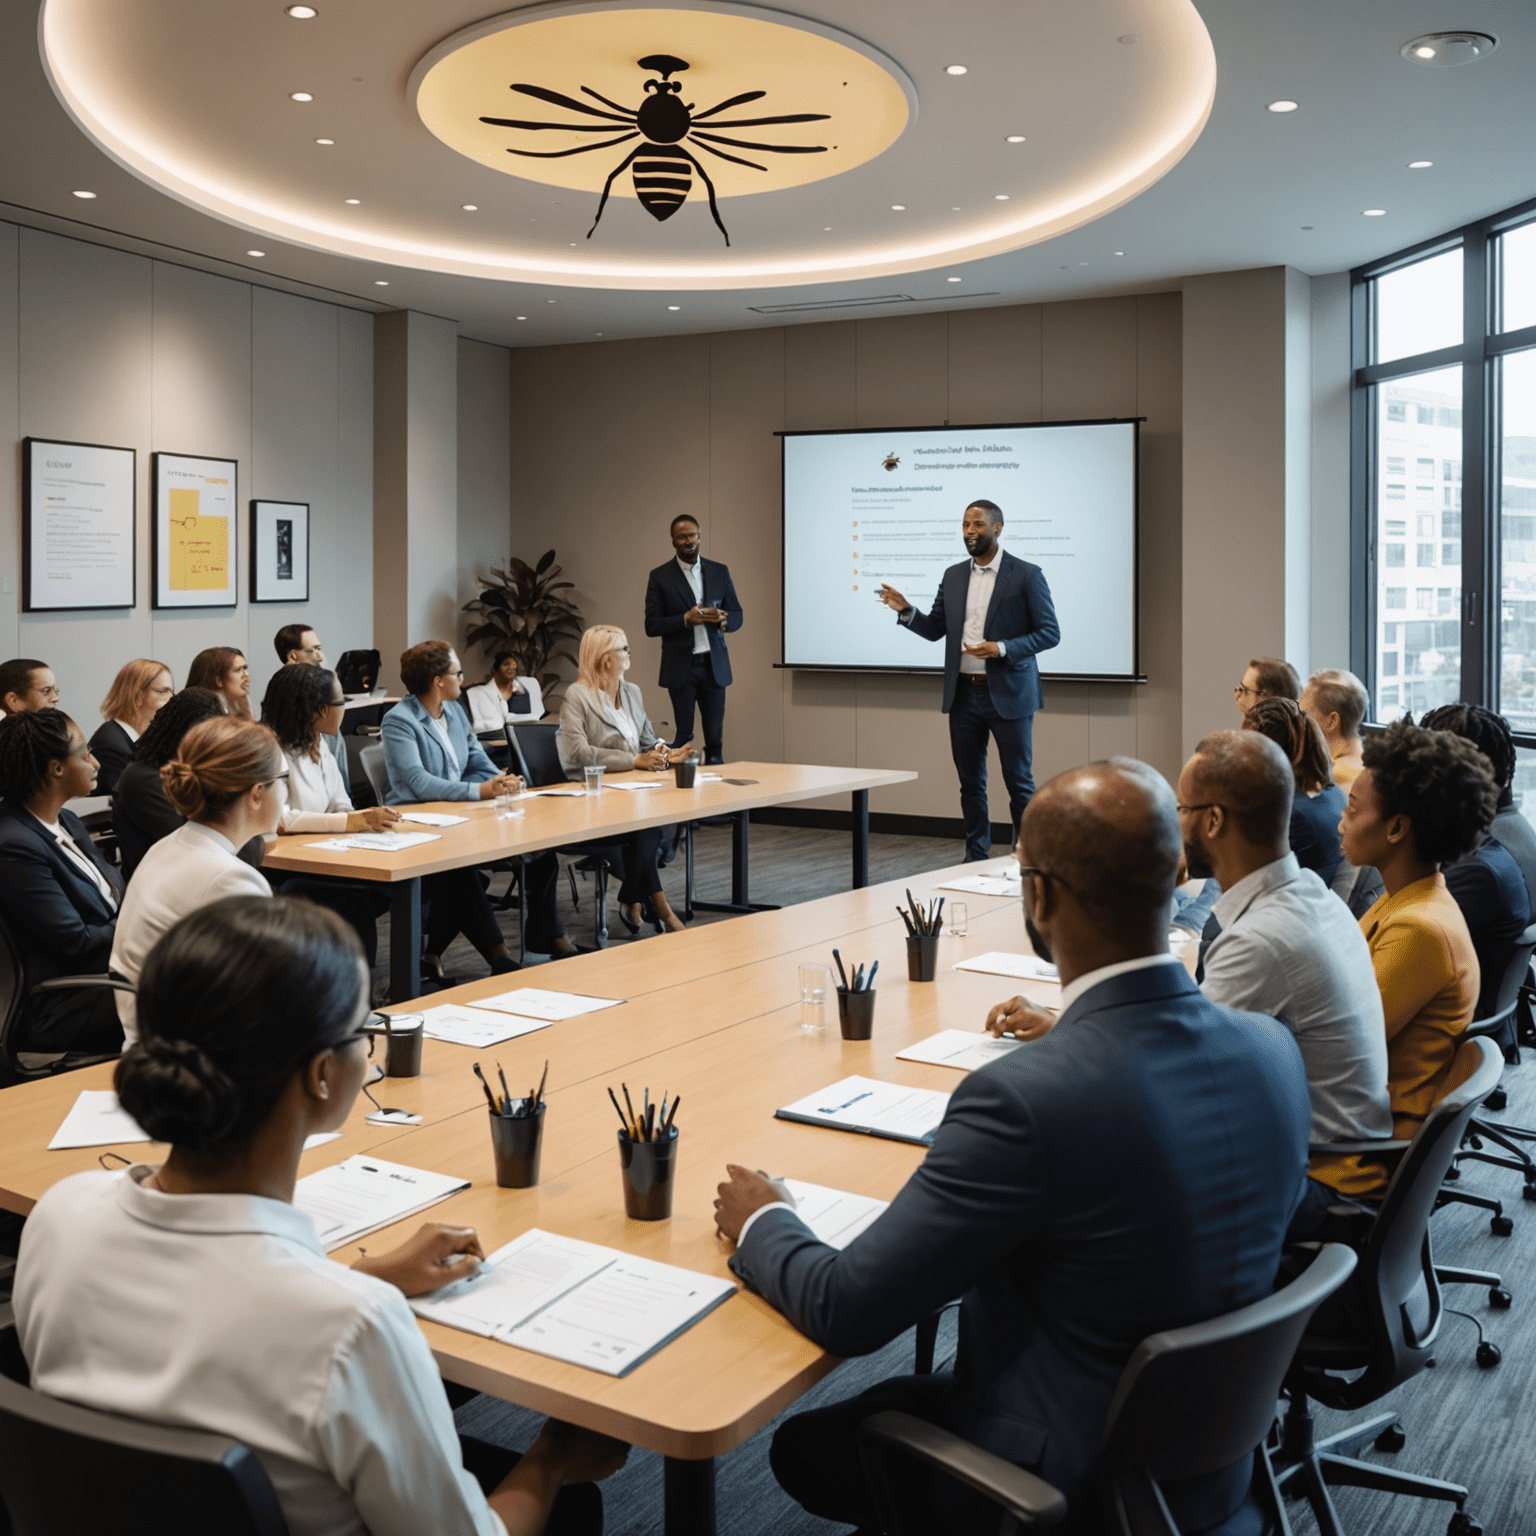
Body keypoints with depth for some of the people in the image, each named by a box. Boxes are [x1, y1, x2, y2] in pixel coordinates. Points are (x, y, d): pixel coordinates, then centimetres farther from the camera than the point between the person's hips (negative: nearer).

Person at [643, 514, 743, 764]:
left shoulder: (720, 572, 9)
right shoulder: (660, 576, 1)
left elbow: (737, 616, 10)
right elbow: (652, 626, -4)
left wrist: (722, 620, -14)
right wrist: (686, 619, -19)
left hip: (714, 665, 2)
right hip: (680, 666, -2)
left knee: (715, 737, 3)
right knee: (683, 735, 1)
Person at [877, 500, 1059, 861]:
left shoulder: (1027, 575, -6)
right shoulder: (953, 576, 10)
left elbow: (1049, 633, -7)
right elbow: (935, 629, 13)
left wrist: (1001, 649, -20)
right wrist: (905, 610, -5)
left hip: (1007, 694, -5)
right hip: (964, 693, 5)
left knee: (1018, 781, 2)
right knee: (970, 783, 11)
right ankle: (976, 855, 21)